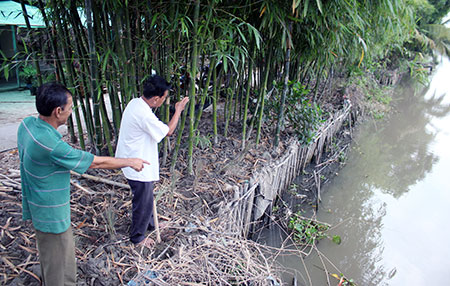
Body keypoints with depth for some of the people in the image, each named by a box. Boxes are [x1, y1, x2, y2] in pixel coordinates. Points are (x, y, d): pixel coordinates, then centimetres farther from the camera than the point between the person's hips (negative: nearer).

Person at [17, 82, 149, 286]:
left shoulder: (27, 124, -7)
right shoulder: (51, 145, -35)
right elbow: (97, 162, -25)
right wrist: (130, 162, -12)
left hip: (37, 205, 10)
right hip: (51, 213, -9)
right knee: (57, 264, 11)